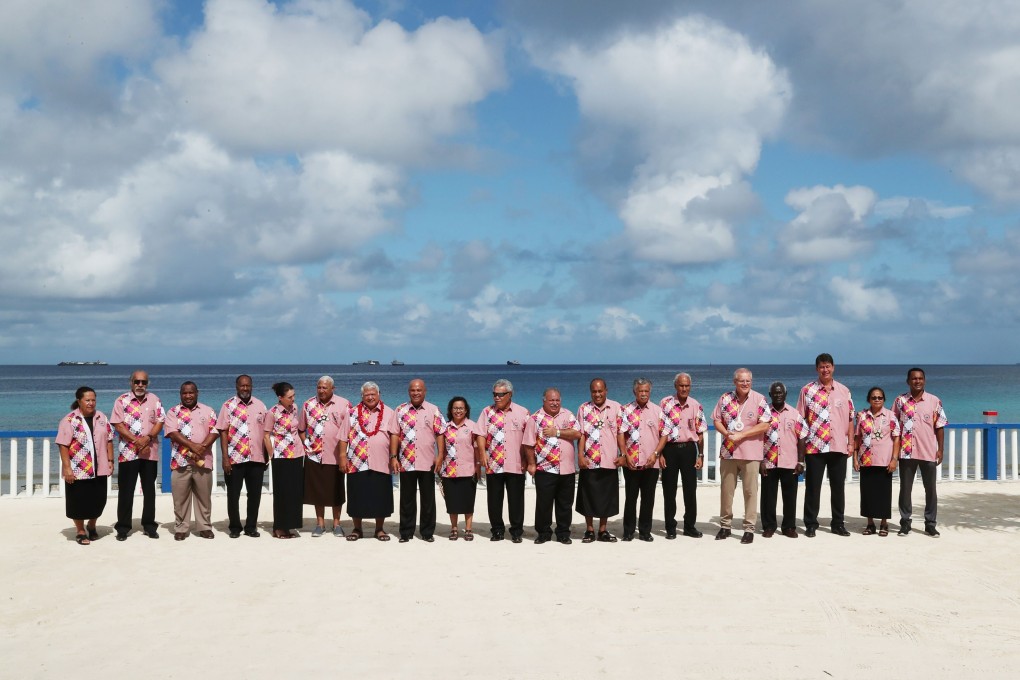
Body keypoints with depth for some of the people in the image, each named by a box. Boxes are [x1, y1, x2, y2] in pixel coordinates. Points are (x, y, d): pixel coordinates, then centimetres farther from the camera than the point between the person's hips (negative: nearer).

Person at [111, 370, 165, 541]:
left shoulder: (155, 400, 6)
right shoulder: (122, 400, -1)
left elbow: (160, 422, 1)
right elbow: (118, 425, -7)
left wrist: (148, 438, -15)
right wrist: (137, 440, -16)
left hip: (150, 452, 2)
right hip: (127, 453, -2)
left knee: (149, 490, 8)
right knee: (125, 491, 2)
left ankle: (149, 525, 17)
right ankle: (123, 528, 9)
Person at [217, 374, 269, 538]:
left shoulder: (260, 405, 8)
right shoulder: (228, 406, -1)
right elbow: (223, 432, -5)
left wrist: (267, 456, 9)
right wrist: (225, 458, -11)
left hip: (257, 458, 3)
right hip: (235, 459, -2)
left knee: (255, 494, 7)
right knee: (233, 494, 6)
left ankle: (251, 527, 19)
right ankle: (234, 527, 19)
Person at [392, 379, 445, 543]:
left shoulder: (433, 410, 3)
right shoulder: (400, 410, 6)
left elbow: (440, 434, 2)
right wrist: (393, 457, -1)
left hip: (427, 462, -1)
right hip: (406, 462, 1)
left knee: (428, 499, 5)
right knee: (407, 499, 8)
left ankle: (427, 532, 15)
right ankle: (406, 532, 17)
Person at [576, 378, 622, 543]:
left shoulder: (616, 407, 4)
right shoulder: (584, 408, 3)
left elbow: (620, 433, 4)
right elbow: (581, 434, 0)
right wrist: (580, 455, -9)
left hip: (609, 461, 0)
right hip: (589, 461, 0)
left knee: (607, 496, 6)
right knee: (588, 496, 4)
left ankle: (603, 530, 17)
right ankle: (589, 530, 15)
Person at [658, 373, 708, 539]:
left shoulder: (696, 406, 3)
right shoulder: (665, 403, -3)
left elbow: (700, 433, 7)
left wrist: (700, 455, 3)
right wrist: (659, 454, -7)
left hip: (689, 449, 2)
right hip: (669, 449, -2)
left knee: (691, 489, 5)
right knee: (669, 490, 4)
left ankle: (690, 526, 17)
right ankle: (670, 527, 13)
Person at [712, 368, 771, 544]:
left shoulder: (759, 400, -5)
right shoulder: (725, 399, 5)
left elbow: (764, 425, -9)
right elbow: (717, 421, 8)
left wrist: (741, 435, -15)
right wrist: (726, 433, -12)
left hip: (750, 453, -3)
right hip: (728, 451, 3)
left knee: (750, 491, 1)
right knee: (726, 489, 9)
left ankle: (749, 528, 9)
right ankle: (725, 525, 21)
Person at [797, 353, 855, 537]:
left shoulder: (844, 391, 8)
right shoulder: (807, 390, 1)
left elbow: (850, 419, 10)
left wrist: (851, 442, 5)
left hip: (839, 446, 2)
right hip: (814, 446, -2)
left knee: (838, 486, 8)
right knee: (812, 487, 3)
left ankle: (838, 524, 19)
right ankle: (810, 524, 12)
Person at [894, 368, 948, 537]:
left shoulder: (934, 401, 1)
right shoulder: (900, 401, 3)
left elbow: (940, 427, 3)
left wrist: (940, 450, -2)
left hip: (929, 453, 0)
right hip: (906, 453, 0)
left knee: (930, 489, 5)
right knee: (905, 489, 5)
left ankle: (930, 524, 14)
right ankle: (905, 523, 14)